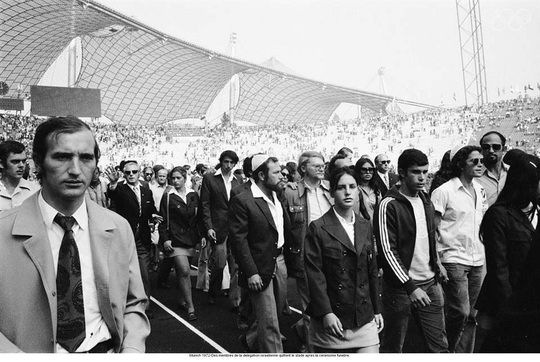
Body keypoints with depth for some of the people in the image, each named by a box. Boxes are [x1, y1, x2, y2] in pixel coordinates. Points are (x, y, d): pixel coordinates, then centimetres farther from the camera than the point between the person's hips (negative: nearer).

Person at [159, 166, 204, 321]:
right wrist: (165, 239, -11)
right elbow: (163, 220, -3)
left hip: (190, 237, 4)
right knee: (184, 271, -11)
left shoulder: (193, 195, 7)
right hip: (175, 238, -4)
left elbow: (198, 217, 12)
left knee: (182, 271, 10)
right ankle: (190, 307, -4)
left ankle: (182, 300, 29)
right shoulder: (168, 197, -4)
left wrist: (202, 235, 6)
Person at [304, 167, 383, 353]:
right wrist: (326, 313, -15)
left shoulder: (365, 227, 10)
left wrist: (377, 309, 13)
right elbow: (314, 274, -10)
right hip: (332, 319, -4)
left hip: (364, 318, 4)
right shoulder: (318, 228, -7)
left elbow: (372, 271, 13)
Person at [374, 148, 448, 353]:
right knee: (393, 347, 7)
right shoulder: (388, 205, -13)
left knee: (440, 346, 10)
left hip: (430, 284, 6)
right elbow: (387, 251, -17)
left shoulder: (426, 203, 10)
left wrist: (437, 276, 14)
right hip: (400, 286, -6)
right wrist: (410, 286, -21)